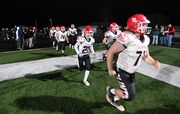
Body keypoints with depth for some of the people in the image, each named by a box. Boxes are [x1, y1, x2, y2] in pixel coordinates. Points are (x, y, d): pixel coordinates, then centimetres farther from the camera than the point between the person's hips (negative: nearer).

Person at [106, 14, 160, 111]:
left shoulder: (145, 39, -3)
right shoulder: (127, 38, -29)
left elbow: (146, 56, 8)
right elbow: (110, 52, -21)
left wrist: (154, 63, -13)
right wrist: (110, 69, -16)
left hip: (131, 72, 8)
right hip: (122, 71, -8)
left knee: (128, 92, 22)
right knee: (130, 95, -4)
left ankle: (115, 101, 51)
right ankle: (110, 90, 21)